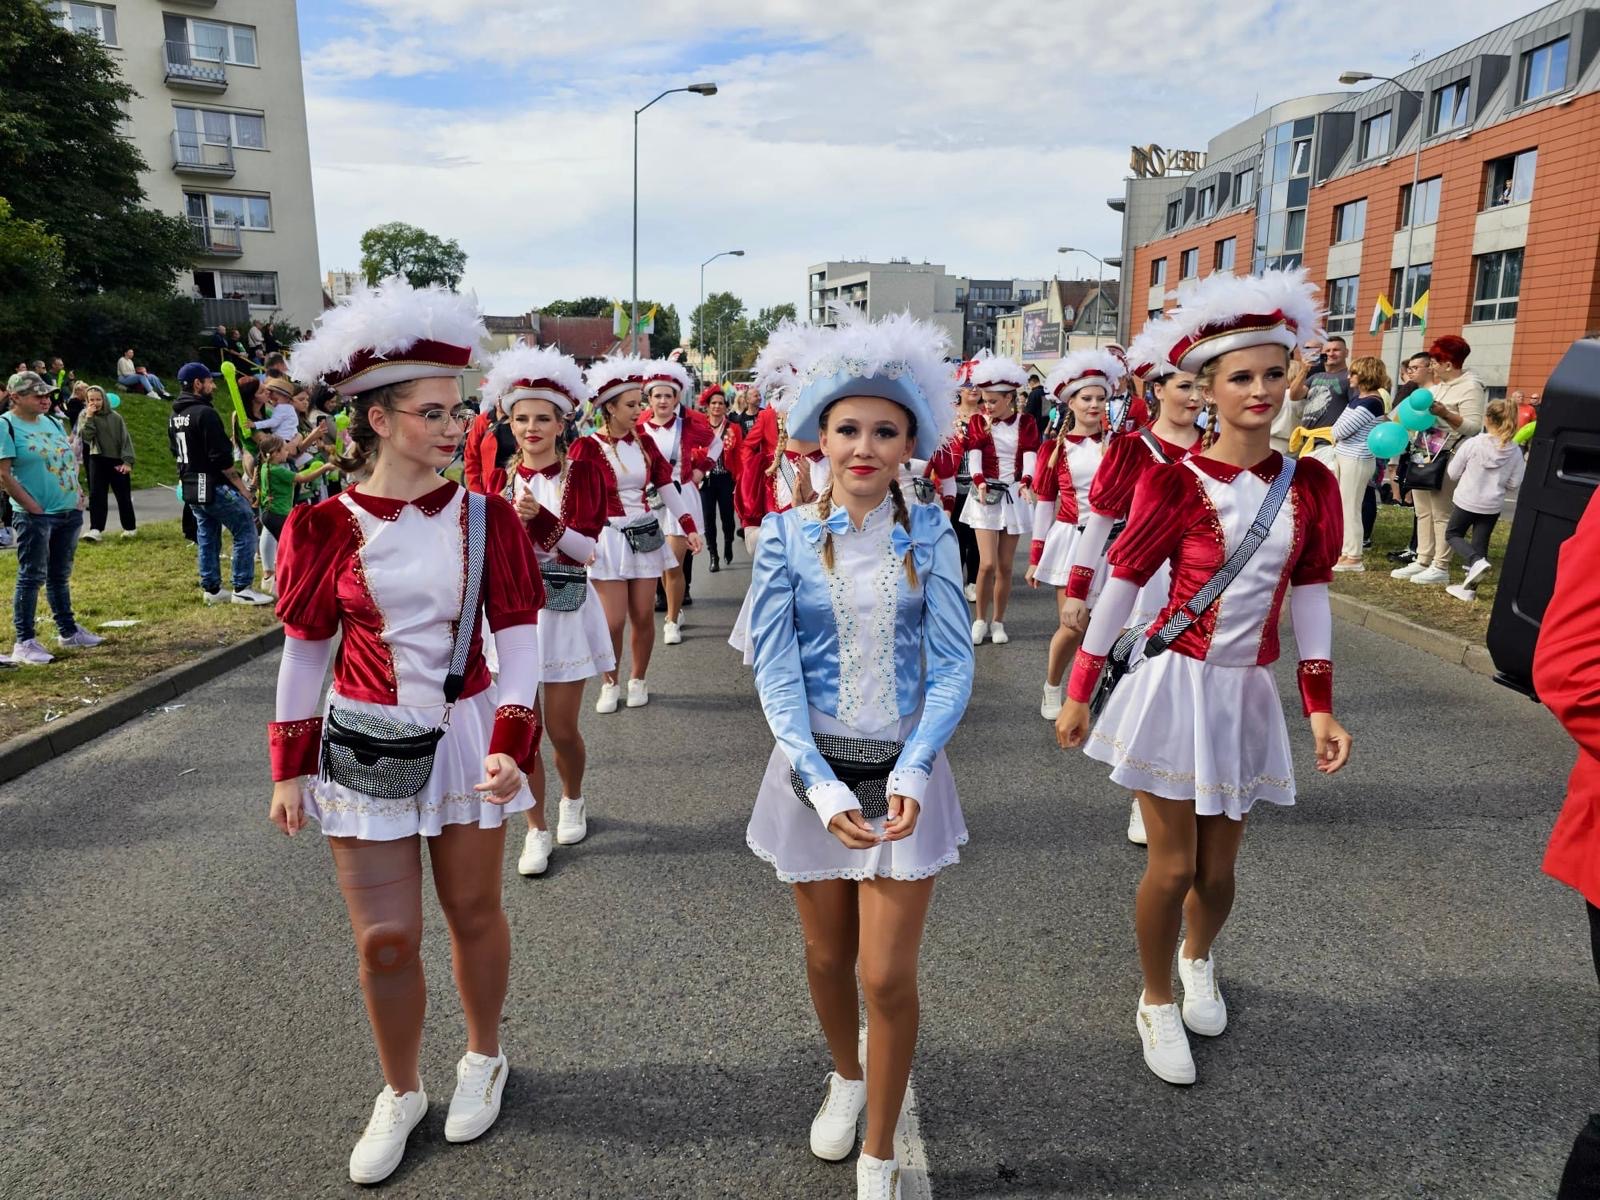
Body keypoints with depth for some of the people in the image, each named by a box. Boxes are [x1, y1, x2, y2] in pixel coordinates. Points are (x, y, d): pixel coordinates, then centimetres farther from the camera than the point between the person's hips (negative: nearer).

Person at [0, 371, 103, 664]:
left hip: (70, 512, 7)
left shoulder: (53, 422, 12)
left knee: (61, 575, 17)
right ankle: (25, 642, 2)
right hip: (35, 516, -7)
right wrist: (32, 507, -15)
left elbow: (71, 459, 20)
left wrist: (78, 493, 7)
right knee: (32, 577, -4)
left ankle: (68, 631, 27)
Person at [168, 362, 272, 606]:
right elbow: (222, 457, -19)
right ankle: (242, 589, -4)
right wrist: (241, 485, -12)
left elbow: (178, 452, 21)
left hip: (190, 489, 9)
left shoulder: (174, 417, 13)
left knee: (206, 537, 15)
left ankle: (211, 589, 19)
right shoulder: (205, 413, -16)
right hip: (214, 487, -9)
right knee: (246, 530, -3)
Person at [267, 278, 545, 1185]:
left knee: (474, 914, 14)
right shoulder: (324, 526, -6)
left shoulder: (488, 518, -6)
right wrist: (290, 768, 3)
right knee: (386, 938, 7)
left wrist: (511, 745, -16)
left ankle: (484, 1059, 40)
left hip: (466, 738, 0)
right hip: (364, 748, 0)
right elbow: (305, 651, 1)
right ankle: (401, 1093, 33)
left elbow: (520, 638, -6)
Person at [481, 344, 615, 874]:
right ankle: (537, 829, 21)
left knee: (561, 728, 3)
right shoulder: (500, 474, 5)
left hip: (565, 608, -2)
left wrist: (540, 517, -25)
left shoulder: (582, 473, -3)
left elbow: (587, 548, -12)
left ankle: (572, 799, 34)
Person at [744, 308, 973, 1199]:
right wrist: (821, 784, -23)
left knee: (889, 976, 0)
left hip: (904, 769, 0)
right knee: (828, 958, 17)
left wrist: (911, 769, -23)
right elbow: (775, 668, -11)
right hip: (813, 767, 1)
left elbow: (953, 665, -9)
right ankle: (846, 1076, 48)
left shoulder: (930, 536, -6)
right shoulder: (787, 535, -7)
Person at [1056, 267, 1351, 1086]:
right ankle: (1157, 1001, 30)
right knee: (1173, 867, 4)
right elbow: (1122, 584, -7)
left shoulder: (1309, 485, 0)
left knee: (1218, 871, 14)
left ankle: (1198, 959, 48)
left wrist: (1321, 708, 3)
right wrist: (1077, 693, -5)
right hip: (1175, 684, -3)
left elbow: (1310, 593, 5)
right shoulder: (1175, 483, -11)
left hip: (1246, 693, 4)